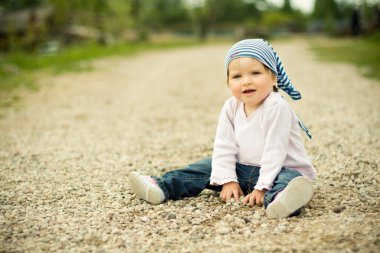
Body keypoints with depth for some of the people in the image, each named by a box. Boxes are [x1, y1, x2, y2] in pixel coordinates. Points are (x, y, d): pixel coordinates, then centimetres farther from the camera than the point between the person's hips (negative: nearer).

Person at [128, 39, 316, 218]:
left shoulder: (277, 108, -21)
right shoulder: (231, 108, -2)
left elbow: (275, 151, -24)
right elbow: (224, 146, -1)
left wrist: (262, 187, -27)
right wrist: (228, 180, -9)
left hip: (280, 169, -6)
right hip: (243, 169, 7)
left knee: (290, 178, -37)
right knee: (208, 166, 1)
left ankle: (277, 198, -70)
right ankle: (162, 187, -6)